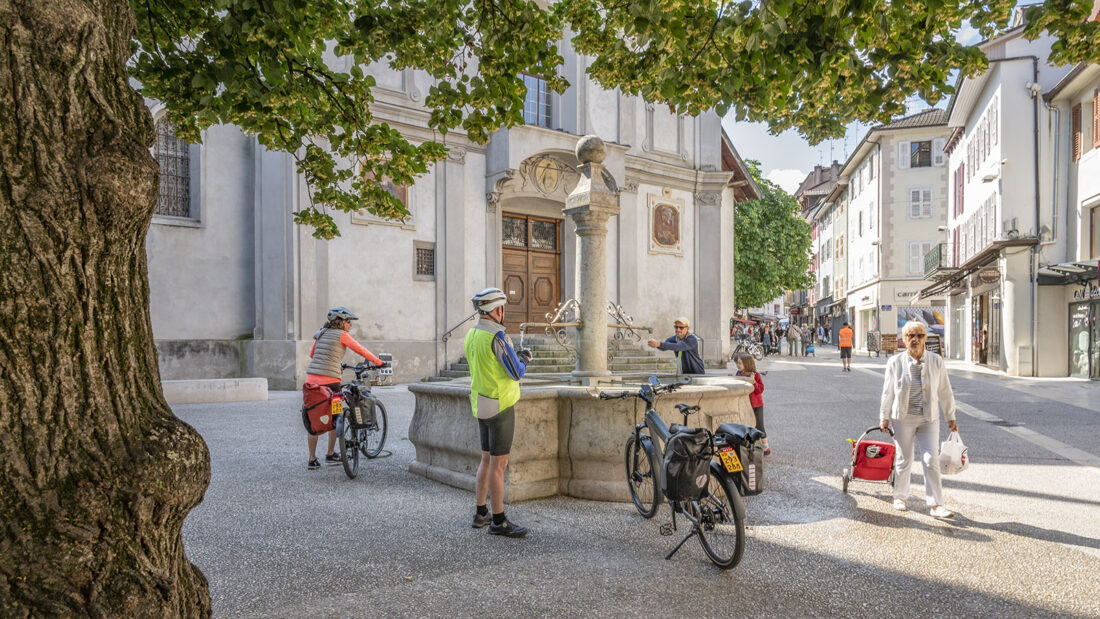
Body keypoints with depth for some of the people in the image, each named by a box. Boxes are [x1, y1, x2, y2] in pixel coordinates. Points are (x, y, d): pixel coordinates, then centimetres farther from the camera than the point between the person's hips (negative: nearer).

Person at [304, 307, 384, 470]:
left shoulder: (320, 334, 16)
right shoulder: (342, 335, -3)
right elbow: (361, 351, 1)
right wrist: (378, 362, 13)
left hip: (311, 379, 6)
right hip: (330, 381, -6)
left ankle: (312, 460, 12)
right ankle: (330, 455, 21)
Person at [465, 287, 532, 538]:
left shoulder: (471, 334, 9)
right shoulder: (497, 336, -19)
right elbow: (516, 373, -17)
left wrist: (517, 356, 17)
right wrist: (523, 360, 4)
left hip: (480, 405, 9)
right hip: (500, 405, -9)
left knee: (486, 460, 17)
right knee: (499, 464, -2)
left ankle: (481, 514, 25)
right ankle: (499, 521, 5)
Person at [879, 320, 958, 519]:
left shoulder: (936, 361, -1)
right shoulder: (895, 362, -4)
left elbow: (945, 391, 6)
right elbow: (888, 392, 4)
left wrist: (950, 417, 8)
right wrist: (884, 417, 6)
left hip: (929, 419, 1)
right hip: (903, 418, -1)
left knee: (932, 460, -6)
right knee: (904, 460, 9)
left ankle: (936, 505, -1)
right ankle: (899, 497, 26)